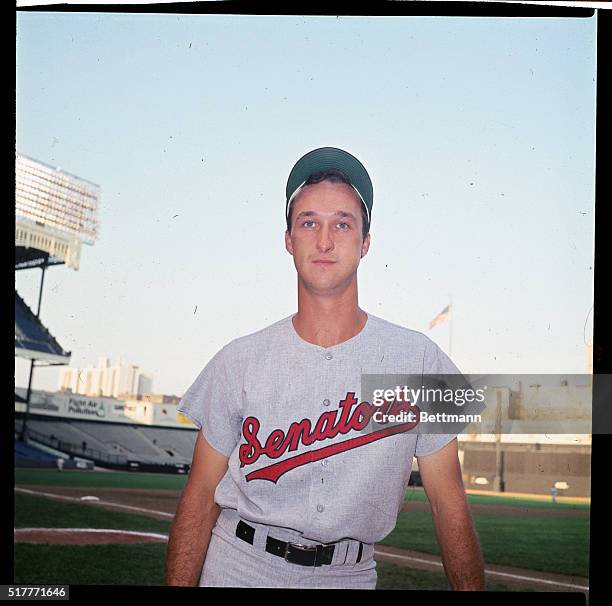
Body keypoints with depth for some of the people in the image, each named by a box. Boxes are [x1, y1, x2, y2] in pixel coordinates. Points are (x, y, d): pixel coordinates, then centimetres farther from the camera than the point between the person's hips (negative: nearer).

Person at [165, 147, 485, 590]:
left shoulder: (418, 358, -5)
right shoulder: (240, 362, -4)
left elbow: (449, 503, -3)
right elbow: (201, 499, -3)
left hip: (350, 576, 1)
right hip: (239, 569, 0)